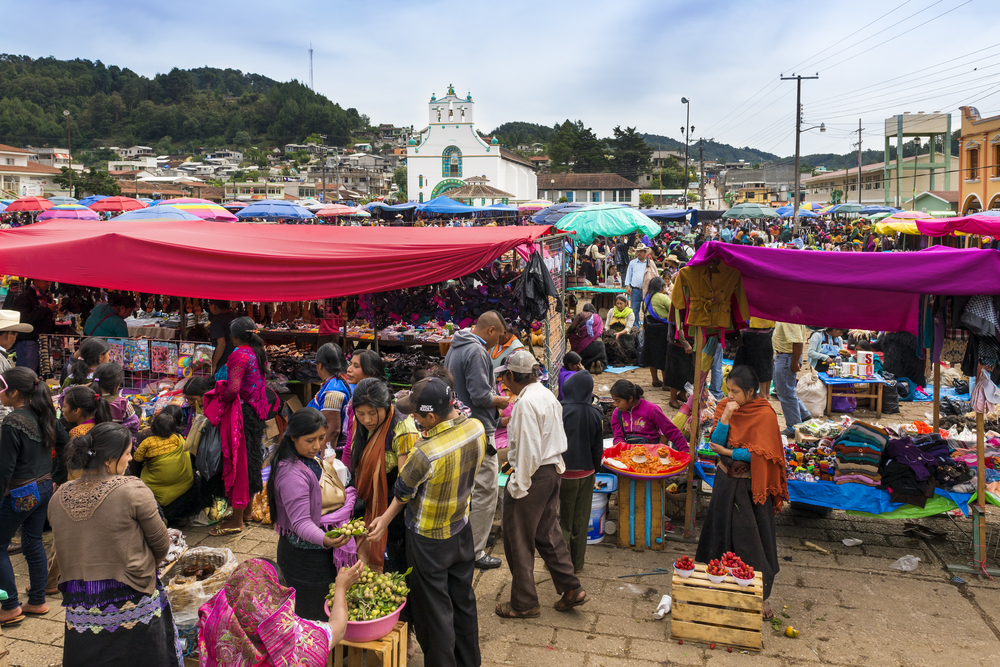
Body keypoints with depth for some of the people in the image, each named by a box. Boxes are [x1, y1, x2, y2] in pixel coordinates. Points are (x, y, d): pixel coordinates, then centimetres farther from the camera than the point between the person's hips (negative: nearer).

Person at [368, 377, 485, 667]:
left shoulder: (426, 452, -33)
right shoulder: (477, 428, -14)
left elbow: (403, 491, -15)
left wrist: (386, 520, 4)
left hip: (429, 538, -7)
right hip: (462, 528, 7)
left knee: (434, 610, 12)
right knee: (464, 600, 24)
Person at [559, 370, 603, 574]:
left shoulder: (560, 412, -19)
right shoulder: (595, 415, -7)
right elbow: (598, 449, 2)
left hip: (564, 472, -3)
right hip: (586, 473, 3)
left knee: (563, 519, 10)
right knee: (581, 519, 14)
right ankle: (577, 563, 24)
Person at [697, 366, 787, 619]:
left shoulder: (765, 414, -15)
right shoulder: (724, 406, -2)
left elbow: (759, 453, -19)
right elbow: (716, 443, -10)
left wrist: (728, 452, -15)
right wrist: (725, 418, -22)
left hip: (751, 486, -4)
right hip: (726, 481, 4)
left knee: (752, 539, 1)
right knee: (723, 531, 12)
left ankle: (761, 595, 14)